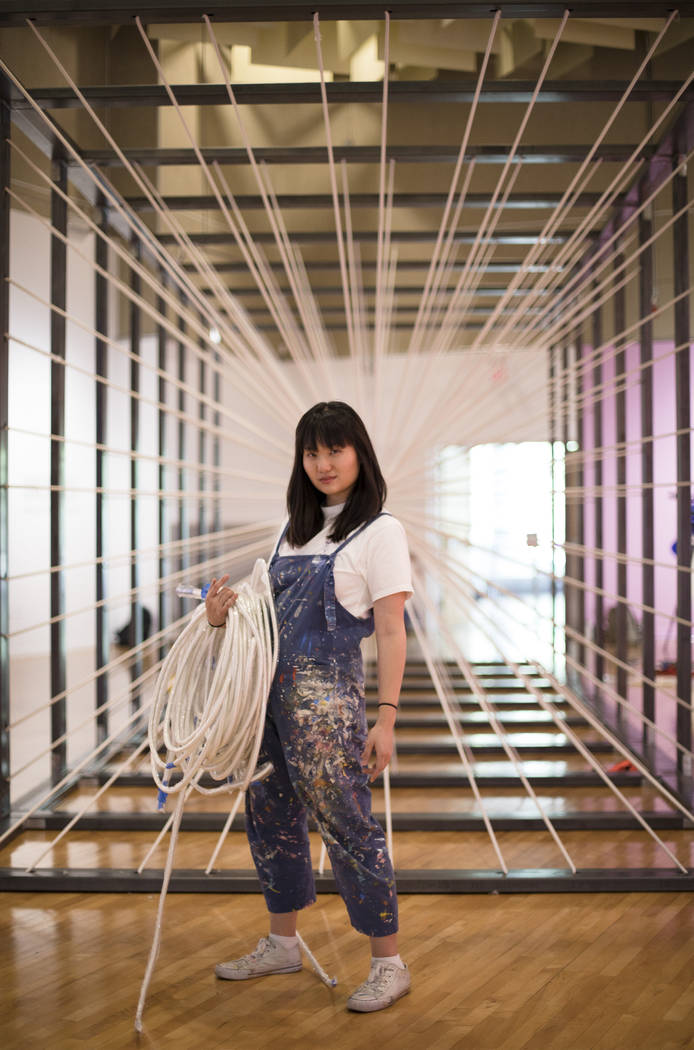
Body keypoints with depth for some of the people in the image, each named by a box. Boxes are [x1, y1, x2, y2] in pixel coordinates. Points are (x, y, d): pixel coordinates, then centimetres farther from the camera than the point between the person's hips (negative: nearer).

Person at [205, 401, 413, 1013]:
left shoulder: (380, 530, -5)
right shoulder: (294, 527, 16)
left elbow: (391, 632, -10)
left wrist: (386, 718, -15)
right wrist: (226, 615, 0)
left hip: (327, 693, -7)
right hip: (270, 687, 7)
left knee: (346, 822, -3)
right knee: (270, 814, 14)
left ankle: (389, 963, 11)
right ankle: (282, 944, 32)